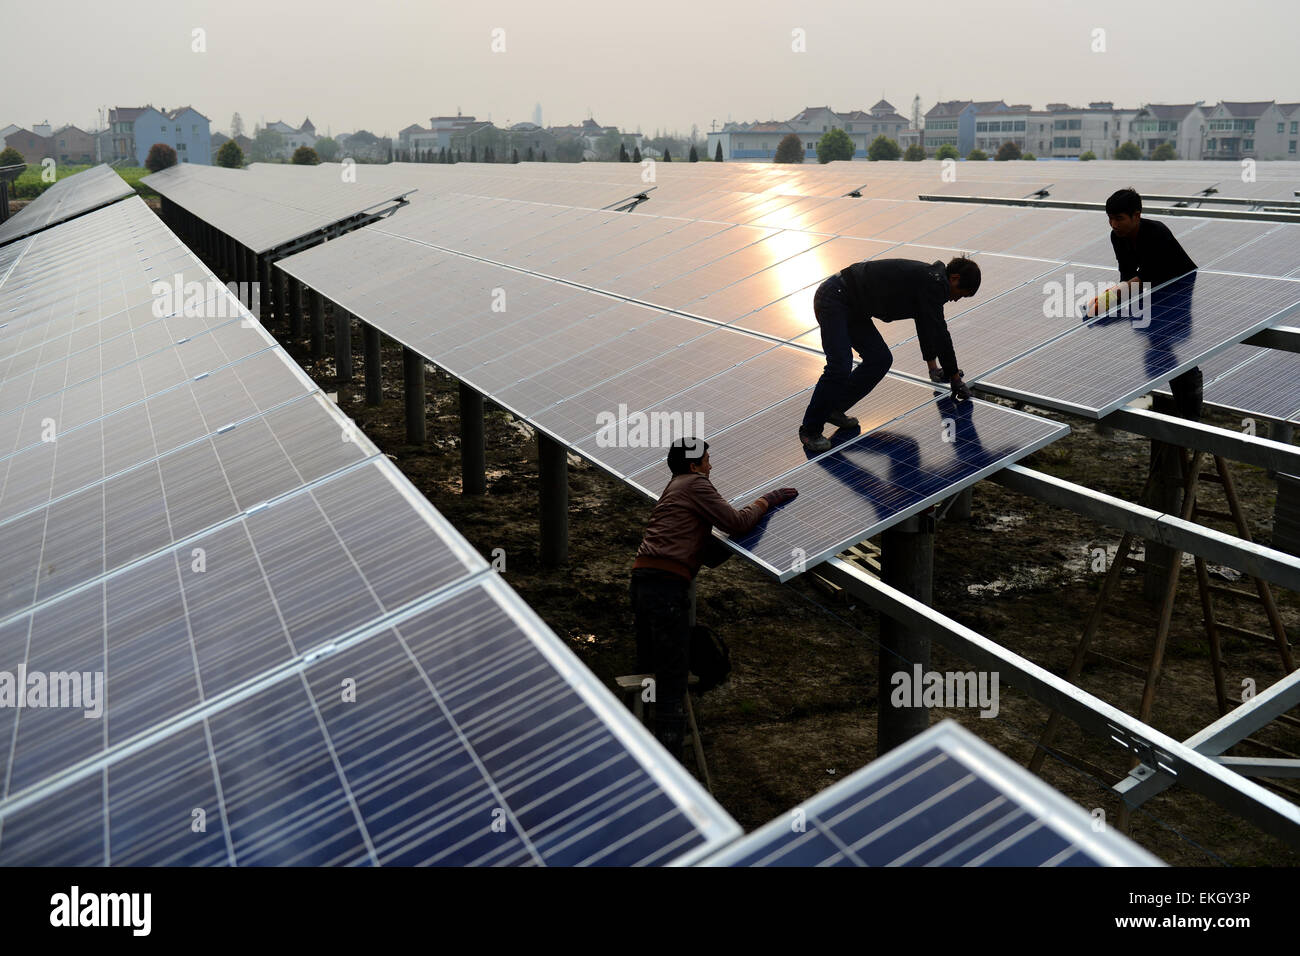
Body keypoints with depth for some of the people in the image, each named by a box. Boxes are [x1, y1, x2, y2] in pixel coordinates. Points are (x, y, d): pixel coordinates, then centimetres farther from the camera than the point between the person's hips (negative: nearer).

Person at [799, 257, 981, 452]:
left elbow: (926, 324, 30)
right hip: (834, 298, -10)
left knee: (880, 360, 5)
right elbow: (940, 333, -13)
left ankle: (834, 409, 13)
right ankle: (810, 430, -7)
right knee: (840, 368, -20)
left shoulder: (929, 278, 15)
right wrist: (955, 378, -3)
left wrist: (933, 366, 38)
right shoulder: (933, 283, -16)